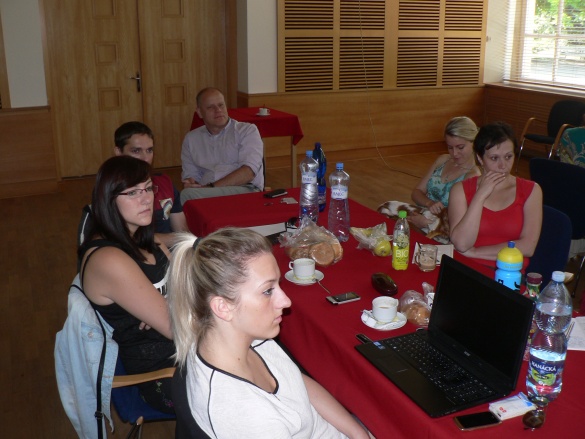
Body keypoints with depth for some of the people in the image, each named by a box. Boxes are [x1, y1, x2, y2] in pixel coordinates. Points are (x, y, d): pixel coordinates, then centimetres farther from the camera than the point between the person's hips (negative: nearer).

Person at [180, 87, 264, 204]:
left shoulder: (247, 130, 7)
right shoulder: (191, 139, 20)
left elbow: (248, 172, -7)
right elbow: (190, 174, 18)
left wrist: (211, 187, -16)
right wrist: (190, 183, -9)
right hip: (206, 194, 3)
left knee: (188, 195, -31)